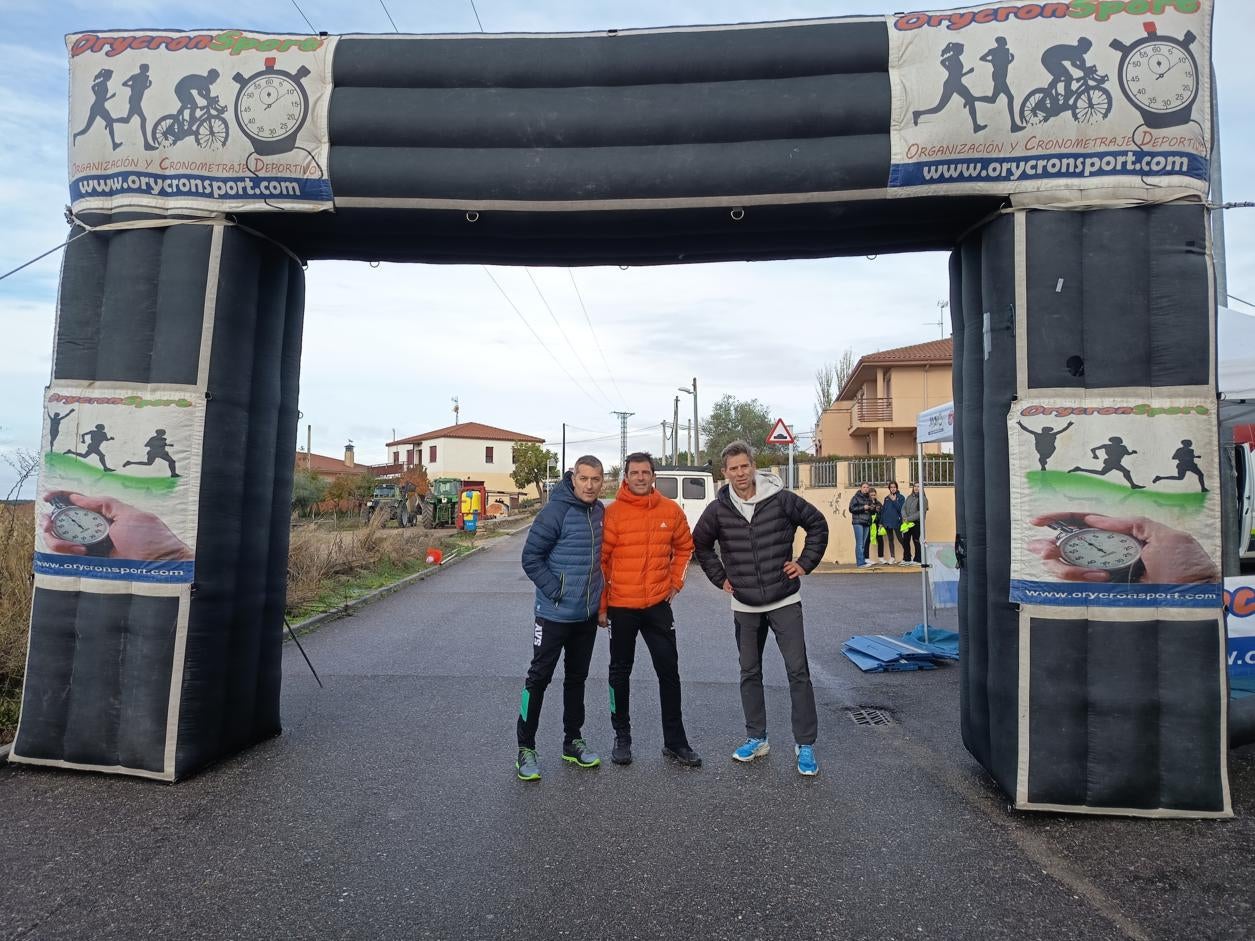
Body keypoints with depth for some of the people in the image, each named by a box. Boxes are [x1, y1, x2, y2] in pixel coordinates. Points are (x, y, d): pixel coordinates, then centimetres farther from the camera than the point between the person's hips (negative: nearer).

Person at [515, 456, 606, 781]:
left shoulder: (600, 511, 4)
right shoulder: (556, 511, -16)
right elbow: (531, 557, -15)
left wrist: (597, 592, 10)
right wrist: (556, 591, -17)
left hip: (588, 614, 7)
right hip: (555, 614, -6)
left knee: (577, 677, 17)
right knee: (539, 678, 3)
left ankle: (572, 741, 30)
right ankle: (525, 748, 16)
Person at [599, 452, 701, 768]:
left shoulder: (670, 510, 0)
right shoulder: (613, 513, -10)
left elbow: (684, 547, 15)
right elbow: (600, 560, -6)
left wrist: (676, 582, 6)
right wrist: (601, 606, -5)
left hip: (658, 605, 2)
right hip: (621, 606, -2)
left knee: (669, 672, 7)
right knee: (620, 672, 11)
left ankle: (675, 741, 21)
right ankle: (622, 737, 27)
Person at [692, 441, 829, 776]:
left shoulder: (780, 499, -10)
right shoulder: (718, 510, -5)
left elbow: (817, 524, 2)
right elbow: (700, 544, 13)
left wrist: (805, 563, -3)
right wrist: (720, 577, 7)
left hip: (785, 602, -2)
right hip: (745, 606, 3)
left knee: (798, 670, -3)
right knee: (750, 674, 11)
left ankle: (805, 745, 9)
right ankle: (756, 739, 26)